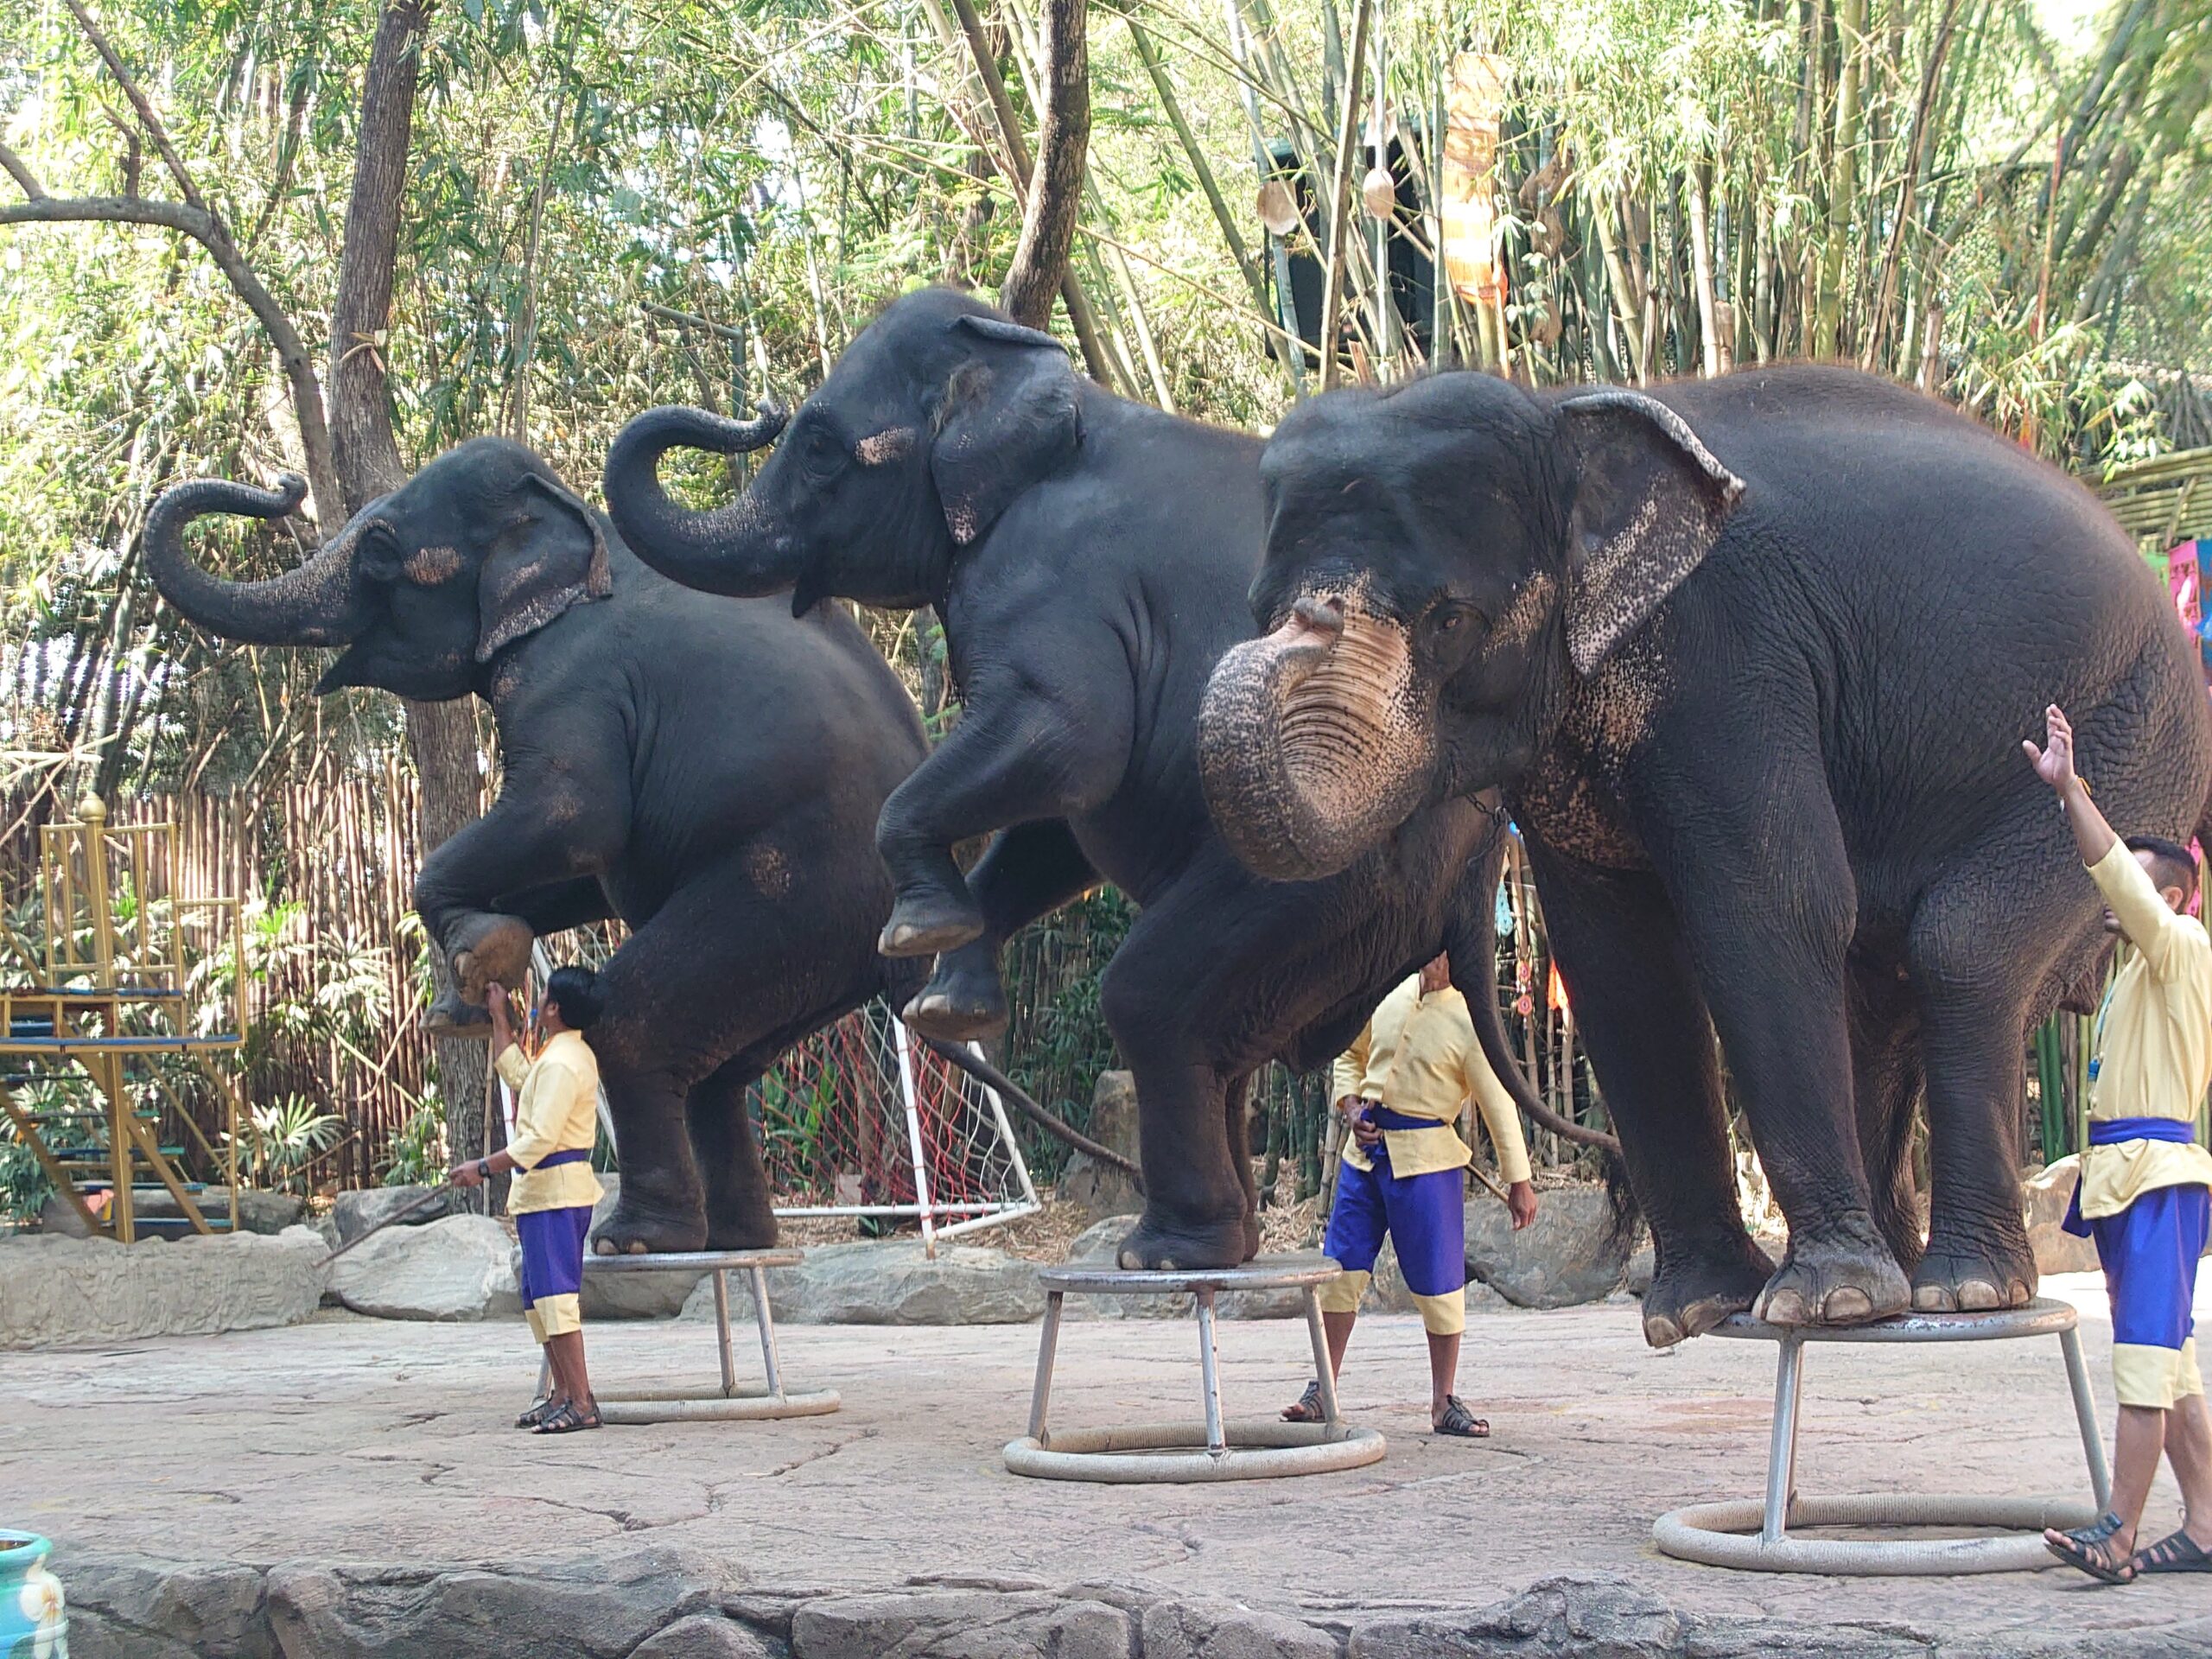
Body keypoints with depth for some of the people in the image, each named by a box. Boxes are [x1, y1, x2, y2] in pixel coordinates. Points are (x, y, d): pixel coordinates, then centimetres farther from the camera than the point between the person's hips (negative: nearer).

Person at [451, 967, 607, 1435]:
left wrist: (484, 1167, -19)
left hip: (554, 1187, -11)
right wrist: (498, 1016, 37)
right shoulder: (570, 1055, 16)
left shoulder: (560, 1064, -17)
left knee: (554, 1293, -14)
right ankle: (562, 1394, 16)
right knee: (541, 1295, 14)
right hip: (546, 1189, 11)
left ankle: (581, 1402, -17)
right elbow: (516, 1074, 35)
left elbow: (540, 1139, -23)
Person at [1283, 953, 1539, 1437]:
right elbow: (1350, 1056, 22)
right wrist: (1352, 1109, 4)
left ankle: (1444, 1402, 11)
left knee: (1438, 1279, -1)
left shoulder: (1467, 1021, -8)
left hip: (1425, 1158, -4)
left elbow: (1499, 1104, -5)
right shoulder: (1388, 997, 6)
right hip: (1367, 1148, 5)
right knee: (1341, 1266, 3)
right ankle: (1322, 1389, 11)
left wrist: (1518, 1181, -5)